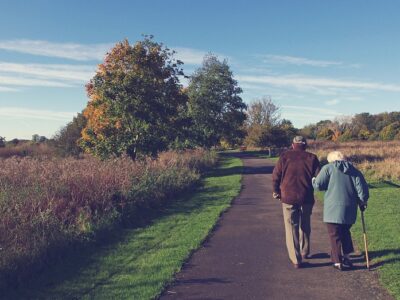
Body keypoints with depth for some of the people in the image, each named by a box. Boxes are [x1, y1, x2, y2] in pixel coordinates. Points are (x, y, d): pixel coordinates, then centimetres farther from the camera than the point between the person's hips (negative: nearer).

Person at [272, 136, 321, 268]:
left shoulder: (285, 156, 0)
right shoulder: (311, 158, 2)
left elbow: (276, 176, -2)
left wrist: (276, 191, 12)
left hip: (288, 198, -2)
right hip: (307, 198, 2)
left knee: (291, 228, 5)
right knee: (305, 226, 21)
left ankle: (296, 259, 4)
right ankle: (304, 252, 35)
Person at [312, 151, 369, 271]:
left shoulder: (328, 168, -3)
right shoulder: (354, 170, 10)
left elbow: (318, 185, -9)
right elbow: (362, 188, 4)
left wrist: (313, 180, 13)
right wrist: (362, 202, 16)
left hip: (333, 209, -4)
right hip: (349, 210, 5)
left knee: (335, 235, 4)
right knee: (345, 232, 23)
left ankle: (338, 261, 7)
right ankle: (346, 256, 26)